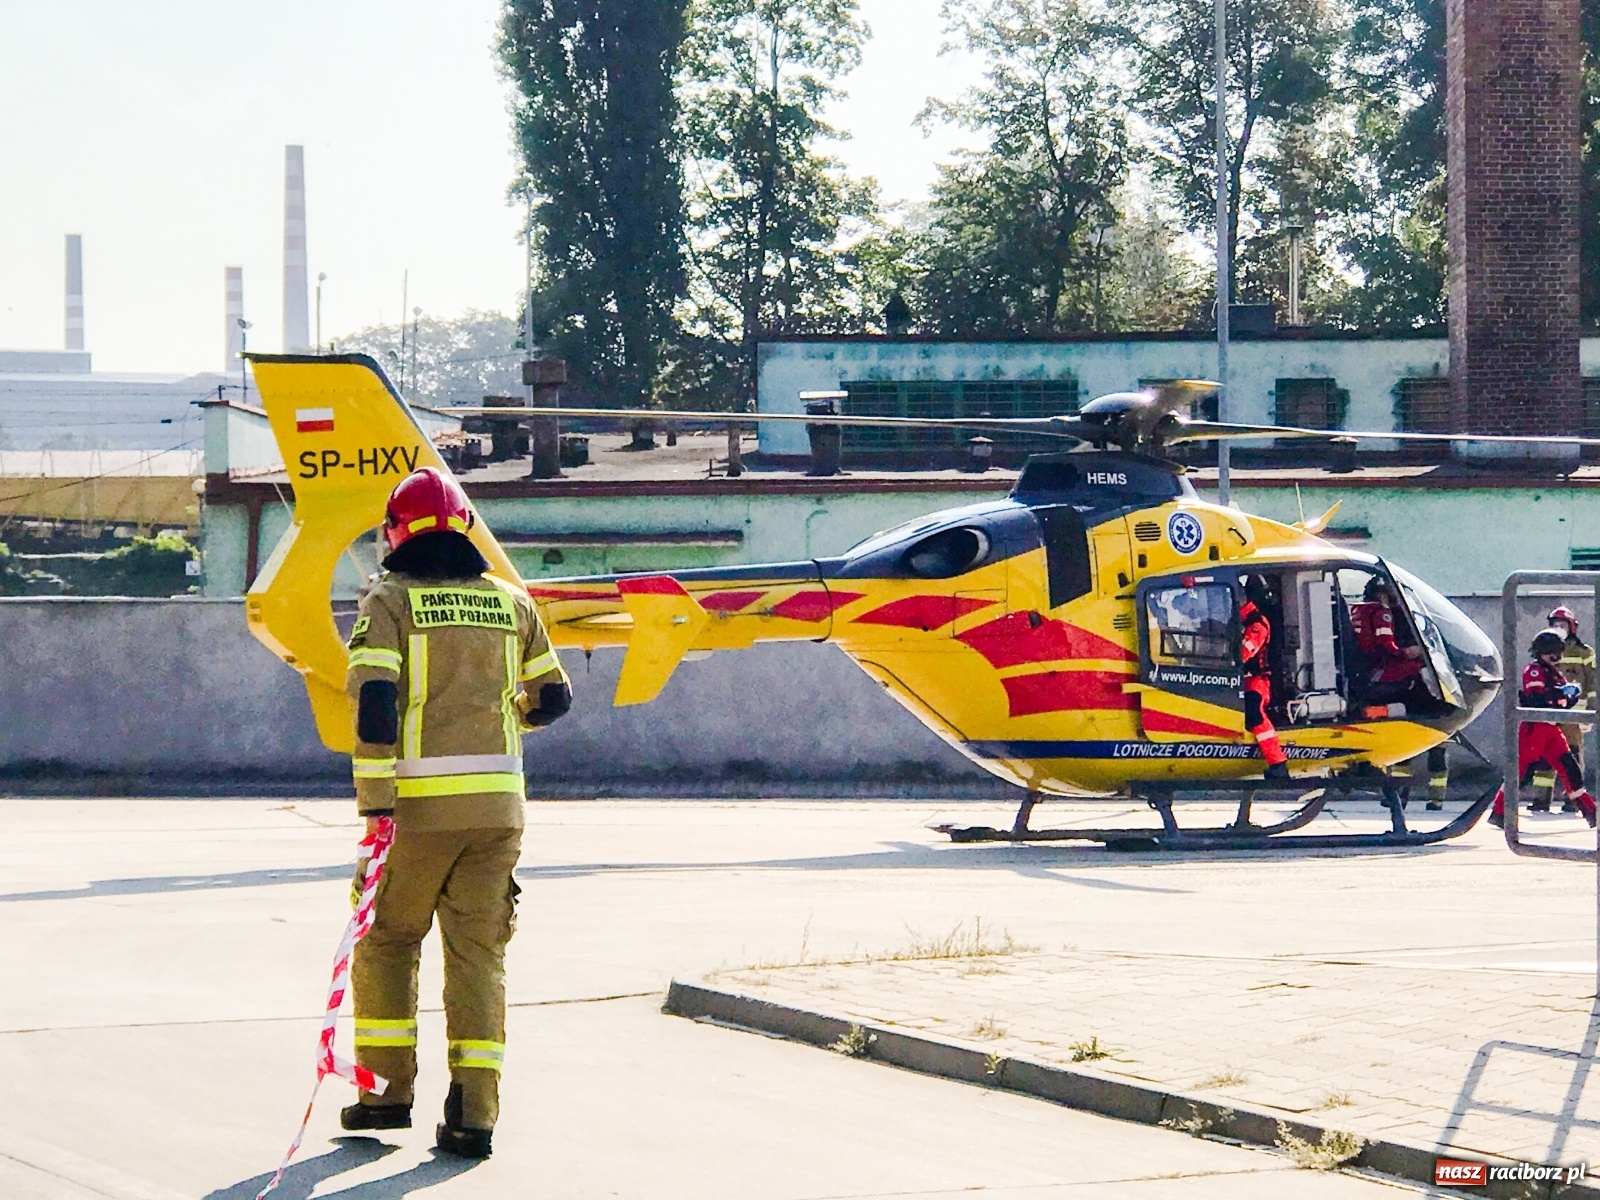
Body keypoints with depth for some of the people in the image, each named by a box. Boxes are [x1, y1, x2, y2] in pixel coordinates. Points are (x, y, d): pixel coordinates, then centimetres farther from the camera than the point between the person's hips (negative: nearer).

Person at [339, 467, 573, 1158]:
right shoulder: (511, 603, 9)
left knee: (385, 940, 14)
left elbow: (375, 700, -13)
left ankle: (388, 1090, 13)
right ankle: (474, 1113, -2)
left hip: (419, 804, -3)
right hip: (498, 804, 3)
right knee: (479, 951, 4)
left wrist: (375, 802, -15)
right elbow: (553, 698, 16)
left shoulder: (389, 602, -2)